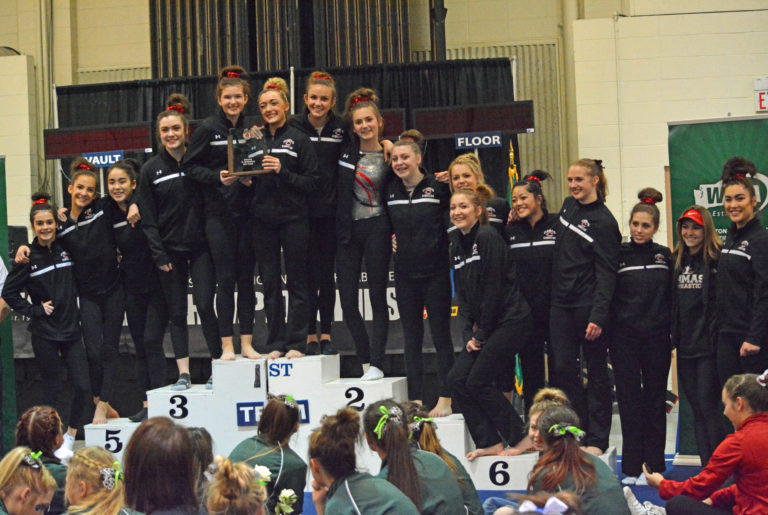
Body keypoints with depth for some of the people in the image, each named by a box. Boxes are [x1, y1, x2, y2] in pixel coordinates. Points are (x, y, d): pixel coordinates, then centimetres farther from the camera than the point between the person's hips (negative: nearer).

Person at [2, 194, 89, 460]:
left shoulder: (67, 248, 3)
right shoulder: (28, 258, -6)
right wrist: (35, 309, -7)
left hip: (71, 329, 3)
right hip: (44, 333, -3)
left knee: (82, 385, -3)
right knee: (52, 388, 2)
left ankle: (70, 437, 14)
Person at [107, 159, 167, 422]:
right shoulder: (111, 213, 5)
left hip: (156, 284, -6)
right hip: (132, 288, 6)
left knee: (152, 341, -11)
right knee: (140, 347, 8)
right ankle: (146, 403, 13)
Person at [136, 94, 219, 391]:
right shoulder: (151, 170, 3)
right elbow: (148, 218, 2)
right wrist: (159, 255, -4)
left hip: (201, 246, -1)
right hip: (170, 250, 1)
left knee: (205, 305, -8)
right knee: (176, 312, 2)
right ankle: (183, 374, 5)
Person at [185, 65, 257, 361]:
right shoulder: (208, 129, -1)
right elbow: (189, 166, -2)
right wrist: (217, 176, -15)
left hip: (245, 211, 4)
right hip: (219, 212, -4)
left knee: (246, 278, 4)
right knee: (225, 279, -4)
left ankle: (247, 343, 8)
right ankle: (227, 346, 0)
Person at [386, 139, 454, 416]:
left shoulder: (437, 187, -7)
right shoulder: (390, 191, 5)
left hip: (435, 271, -4)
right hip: (405, 273, 4)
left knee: (441, 335, 1)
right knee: (411, 338, 7)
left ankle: (445, 400, 4)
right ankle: (415, 400, 11)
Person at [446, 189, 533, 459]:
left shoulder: (488, 237, -14)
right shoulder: (457, 245, 12)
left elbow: (493, 289, -16)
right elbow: (462, 294, 12)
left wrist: (482, 334, -12)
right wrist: (469, 334, 1)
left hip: (511, 320, -9)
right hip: (481, 328, 9)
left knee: (478, 381, -10)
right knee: (457, 378, -1)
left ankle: (520, 438, 5)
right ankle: (490, 442, 6)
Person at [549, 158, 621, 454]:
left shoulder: (603, 222, -11)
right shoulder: (568, 206, 10)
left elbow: (606, 273, -15)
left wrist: (598, 316, -22)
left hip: (589, 306, -7)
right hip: (562, 303, 7)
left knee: (596, 371, 2)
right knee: (562, 369, 3)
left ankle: (597, 439, 7)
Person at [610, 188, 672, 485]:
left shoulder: (665, 257, 6)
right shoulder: (618, 255, 2)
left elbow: (673, 297, 9)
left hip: (656, 337, 1)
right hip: (624, 336, -1)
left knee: (655, 399, 5)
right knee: (629, 399, 0)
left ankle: (653, 466, 13)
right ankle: (632, 468, 4)